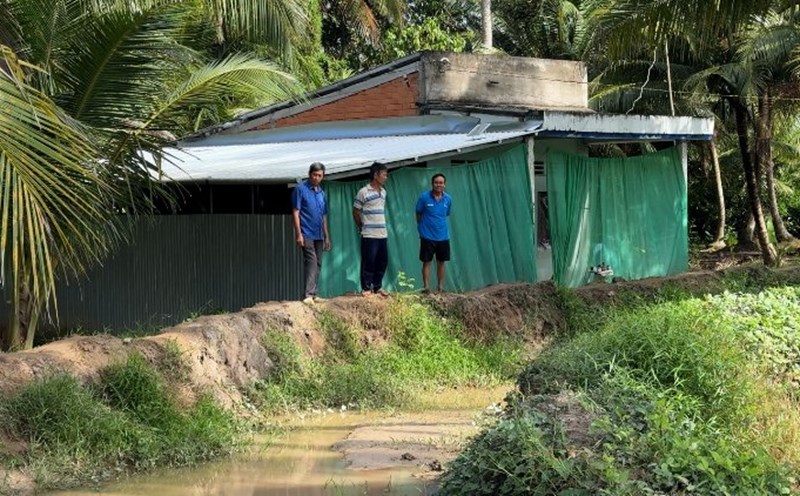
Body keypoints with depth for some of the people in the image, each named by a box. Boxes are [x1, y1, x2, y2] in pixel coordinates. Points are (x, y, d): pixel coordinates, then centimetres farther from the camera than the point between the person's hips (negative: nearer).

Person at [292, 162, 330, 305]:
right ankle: (309, 294, -20)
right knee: (311, 262, -16)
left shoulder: (321, 193, 16)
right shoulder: (301, 189, -4)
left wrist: (326, 236, 19)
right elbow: (295, 212, -8)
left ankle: (314, 294, 14)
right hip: (307, 234, -7)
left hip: (319, 235, 7)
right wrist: (298, 234, -15)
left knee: (318, 264, 8)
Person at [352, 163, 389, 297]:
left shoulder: (383, 192, 12)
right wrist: (362, 228, 5)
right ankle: (366, 288, 6)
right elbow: (356, 212, -3)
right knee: (368, 262, -2)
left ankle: (377, 287, 20)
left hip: (382, 234, 7)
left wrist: (381, 226, 15)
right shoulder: (363, 192, -9)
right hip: (369, 235, -7)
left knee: (382, 261, 9)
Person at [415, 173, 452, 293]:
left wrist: (439, 225, 12)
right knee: (427, 262, 0)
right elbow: (418, 214, 1)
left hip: (443, 236, 3)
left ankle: (440, 287, 19)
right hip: (427, 236, -3)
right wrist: (423, 227, 6)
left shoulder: (448, 199, 0)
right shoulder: (424, 197, -10)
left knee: (441, 262, 10)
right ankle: (426, 287, 4)